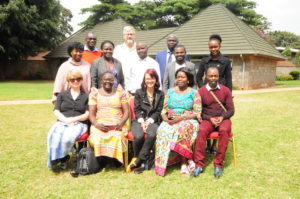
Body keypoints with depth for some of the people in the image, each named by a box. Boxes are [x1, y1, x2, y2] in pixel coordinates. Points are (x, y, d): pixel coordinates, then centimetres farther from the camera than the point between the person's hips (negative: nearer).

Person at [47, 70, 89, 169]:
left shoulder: (86, 96, 14)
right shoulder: (62, 95, 20)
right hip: (62, 122, 2)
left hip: (79, 124, -2)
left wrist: (73, 119, -12)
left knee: (68, 137, -33)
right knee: (53, 136, -32)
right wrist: (66, 120, -10)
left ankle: (61, 157, -9)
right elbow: (56, 111, 9)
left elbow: (87, 114, 4)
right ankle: (55, 158, -15)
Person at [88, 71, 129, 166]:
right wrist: (96, 124, -13)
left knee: (117, 137, -33)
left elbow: (126, 111, 9)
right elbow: (91, 114, 8)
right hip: (100, 125, 1)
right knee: (97, 139, -31)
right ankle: (101, 162, -13)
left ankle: (116, 160, -15)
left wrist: (121, 123, -11)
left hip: (117, 126, 0)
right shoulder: (95, 93, 14)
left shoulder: (120, 92, 14)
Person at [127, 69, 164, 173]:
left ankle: (138, 161, -23)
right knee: (138, 136, -32)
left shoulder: (160, 94, 12)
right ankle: (136, 156, -6)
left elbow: (159, 111, 5)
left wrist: (149, 121, -10)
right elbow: (137, 109, 6)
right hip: (139, 120, 0)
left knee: (152, 135, -34)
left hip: (153, 121, 0)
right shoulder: (139, 92, 12)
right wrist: (142, 121, -10)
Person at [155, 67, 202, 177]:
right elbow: (164, 111, 12)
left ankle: (184, 162, -22)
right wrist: (166, 119, -10)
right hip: (170, 121, 3)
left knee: (182, 129, -37)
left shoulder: (194, 93, 5)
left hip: (188, 121, -3)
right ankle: (186, 160, -21)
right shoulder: (170, 92, 15)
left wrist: (180, 118, -16)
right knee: (162, 131, -29)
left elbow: (197, 113, -3)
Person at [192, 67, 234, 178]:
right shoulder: (201, 91, 1)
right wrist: (210, 118, -14)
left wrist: (222, 118, -13)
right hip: (207, 119, -1)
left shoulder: (225, 90, 6)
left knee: (224, 131, -33)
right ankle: (199, 165, -26)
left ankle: (218, 165, -25)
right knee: (202, 131, -33)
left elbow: (231, 110, 6)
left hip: (223, 118, 1)